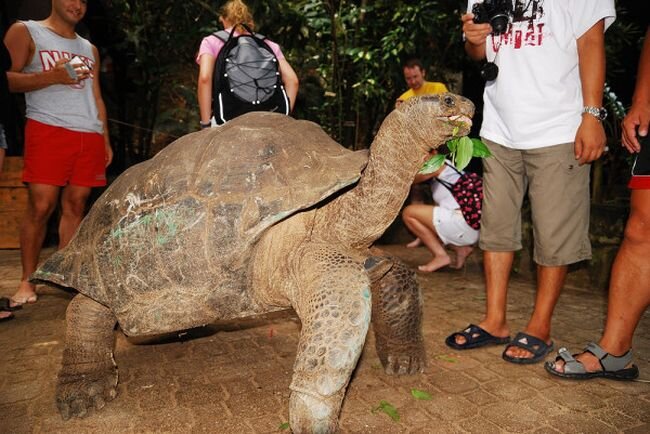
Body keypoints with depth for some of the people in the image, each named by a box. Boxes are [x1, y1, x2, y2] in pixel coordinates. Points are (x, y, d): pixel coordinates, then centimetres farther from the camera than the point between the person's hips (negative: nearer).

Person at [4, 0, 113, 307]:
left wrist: (106, 140, 14)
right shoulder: (25, 32, 12)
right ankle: (27, 282, 3)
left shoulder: (89, 49, 26)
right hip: (48, 130, -4)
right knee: (40, 206, -8)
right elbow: (7, 79, 0)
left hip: (90, 136, 4)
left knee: (75, 206, 0)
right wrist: (52, 77, -13)